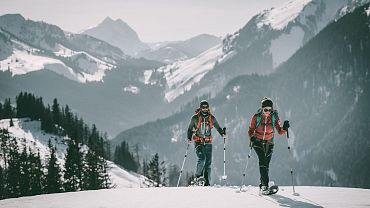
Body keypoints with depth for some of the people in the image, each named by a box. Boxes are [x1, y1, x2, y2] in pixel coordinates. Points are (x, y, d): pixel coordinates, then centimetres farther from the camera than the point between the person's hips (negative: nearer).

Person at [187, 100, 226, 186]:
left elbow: (217, 127, 16)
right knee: (202, 158, -25)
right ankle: (197, 176, -16)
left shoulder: (211, 118, 5)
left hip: (208, 143, 3)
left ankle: (207, 182, 8)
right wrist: (189, 137, -12)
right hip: (198, 142, -3)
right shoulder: (195, 118, -3)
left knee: (208, 162, 3)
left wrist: (222, 133, -3)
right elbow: (190, 129, 5)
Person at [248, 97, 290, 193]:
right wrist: (252, 137, -21)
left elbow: (280, 131, -8)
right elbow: (251, 130, -2)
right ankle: (265, 184, -27)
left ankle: (262, 185, 20)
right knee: (262, 159, -21)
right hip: (257, 141, -2)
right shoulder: (256, 117, -14)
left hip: (269, 142, 2)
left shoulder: (274, 117, -11)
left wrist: (284, 128, -29)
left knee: (266, 163, 4)